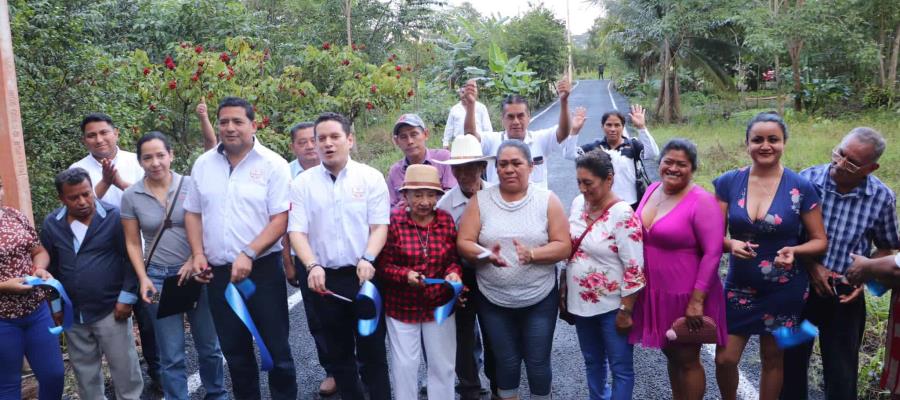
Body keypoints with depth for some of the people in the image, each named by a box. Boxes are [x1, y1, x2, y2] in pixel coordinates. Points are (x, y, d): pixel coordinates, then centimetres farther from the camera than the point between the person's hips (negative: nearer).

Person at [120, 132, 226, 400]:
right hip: (158, 277, 0)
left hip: (195, 273, 0)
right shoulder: (130, 196, -1)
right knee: (171, 356, 6)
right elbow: (133, 243, 4)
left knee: (209, 346, 11)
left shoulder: (190, 185, -5)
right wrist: (143, 279, -5)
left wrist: (195, 260, -15)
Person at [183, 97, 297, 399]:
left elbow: (280, 219, -12)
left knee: (276, 348, 4)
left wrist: (248, 254, -20)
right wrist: (198, 254, 1)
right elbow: (193, 213, 14)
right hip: (218, 272, 4)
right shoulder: (203, 164, 7)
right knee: (234, 350, 16)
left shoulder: (273, 164, -7)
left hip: (263, 270, -4)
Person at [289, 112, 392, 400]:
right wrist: (312, 266, -18)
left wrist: (366, 259, -20)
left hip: (364, 275, -2)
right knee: (338, 350, 14)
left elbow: (379, 226, -3)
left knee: (372, 347, 5)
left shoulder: (371, 178, 0)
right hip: (324, 278, 2)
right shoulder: (302, 183, 4)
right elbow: (297, 231, -1)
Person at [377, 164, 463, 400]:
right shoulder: (393, 221, -13)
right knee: (405, 365, 11)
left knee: (442, 365, 15)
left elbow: (454, 259, 4)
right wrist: (406, 275, -26)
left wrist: (453, 273, -17)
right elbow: (383, 266, -10)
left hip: (440, 306, 3)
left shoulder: (446, 220, -3)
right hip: (402, 307, -2)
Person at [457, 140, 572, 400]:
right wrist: (487, 255, -26)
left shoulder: (547, 200, -4)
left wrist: (532, 254, -25)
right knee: (506, 362, 16)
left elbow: (564, 246, -7)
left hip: (540, 299, -1)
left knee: (538, 362, 10)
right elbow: (464, 243, -5)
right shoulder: (480, 200, -2)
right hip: (493, 300, 1)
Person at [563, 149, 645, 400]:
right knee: (592, 361, 22)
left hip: (611, 305, -6)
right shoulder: (578, 203, 1)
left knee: (620, 367, 7)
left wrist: (625, 310, -17)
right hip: (581, 302, 7)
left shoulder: (622, 214, -20)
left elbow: (634, 268, -19)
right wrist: (563, 289, 13)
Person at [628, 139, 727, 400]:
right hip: (654, 292, 6)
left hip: (685, 296, -6)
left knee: (687, 359, 10)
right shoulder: (652, 190, 4)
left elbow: (713, 253, -19)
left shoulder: (701, 202, -17)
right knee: (670, 353, 21)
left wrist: (697, 301, -20)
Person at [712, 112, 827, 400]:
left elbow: (820, 240, -2)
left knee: (772, 359, 14)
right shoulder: (728, 183, -5)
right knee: (725, 359, 3)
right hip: (739, 287, 1)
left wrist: (794, 251, -23)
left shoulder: (801, 188, -9)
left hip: (784, 290, -1)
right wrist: (731, 244, -24)